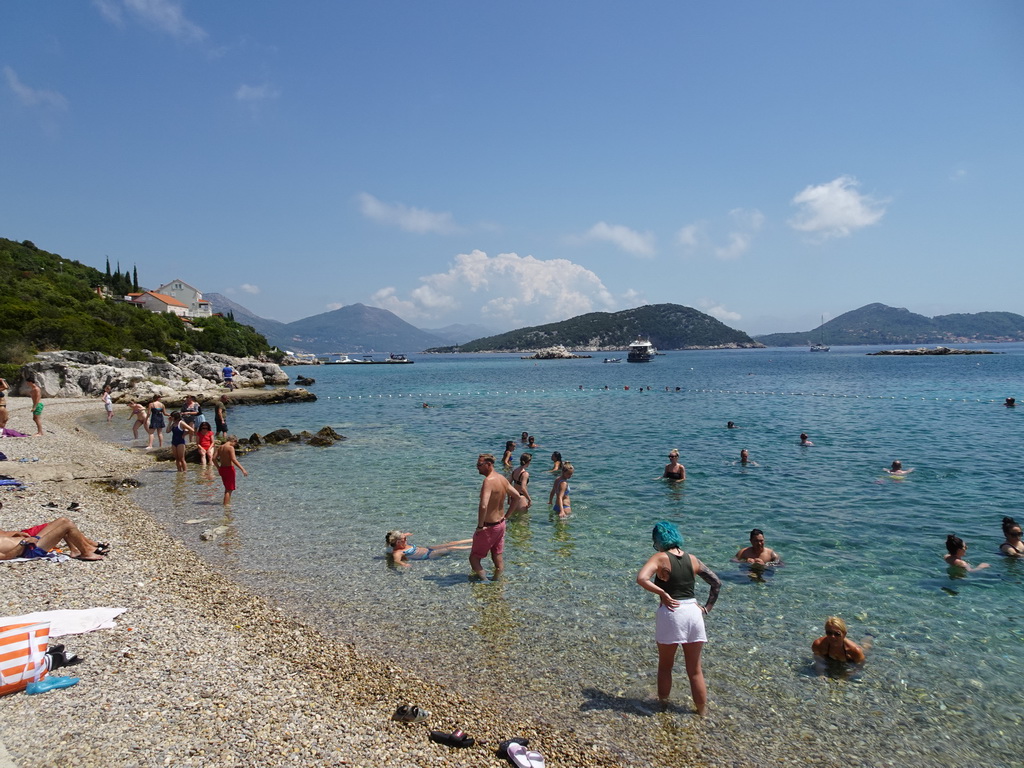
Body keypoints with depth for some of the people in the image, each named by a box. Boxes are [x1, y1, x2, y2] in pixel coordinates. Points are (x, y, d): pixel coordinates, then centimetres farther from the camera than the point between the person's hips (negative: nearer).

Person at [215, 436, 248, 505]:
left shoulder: (220, 447, 8)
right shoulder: (230, 448, -15)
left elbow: (214, 458, 12)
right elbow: (234, 460, -24)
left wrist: (218, 467, 25)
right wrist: (242, 469, -24)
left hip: (222, 468, 8)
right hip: (229, 469, -8)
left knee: (227, 488, 23)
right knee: (229, 489, 1)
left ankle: (228, 502, 32)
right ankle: (226, 504, 0)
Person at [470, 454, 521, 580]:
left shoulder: (488, 481, -25)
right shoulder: (502, 478, 1)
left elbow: (483, 506, -35)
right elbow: (516, 496, 12)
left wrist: (479, 526, -23)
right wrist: (506, 515, 13)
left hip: (488, 527, -8)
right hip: (501, 524, 8)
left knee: (474, 558, 6)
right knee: (498, 558, 19)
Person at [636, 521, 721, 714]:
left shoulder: (660, 558, -8)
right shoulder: (692, 559, 7)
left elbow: (641, 578, -25)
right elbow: (717, 582, 14)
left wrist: (663, 594, -15)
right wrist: (707, 607, 16)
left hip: (671, 613, -4)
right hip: (693, 612, 4)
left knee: (665, 666, 19)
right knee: (695, 670, 17)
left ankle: (663, 704, 32)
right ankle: (702, 712, 26)